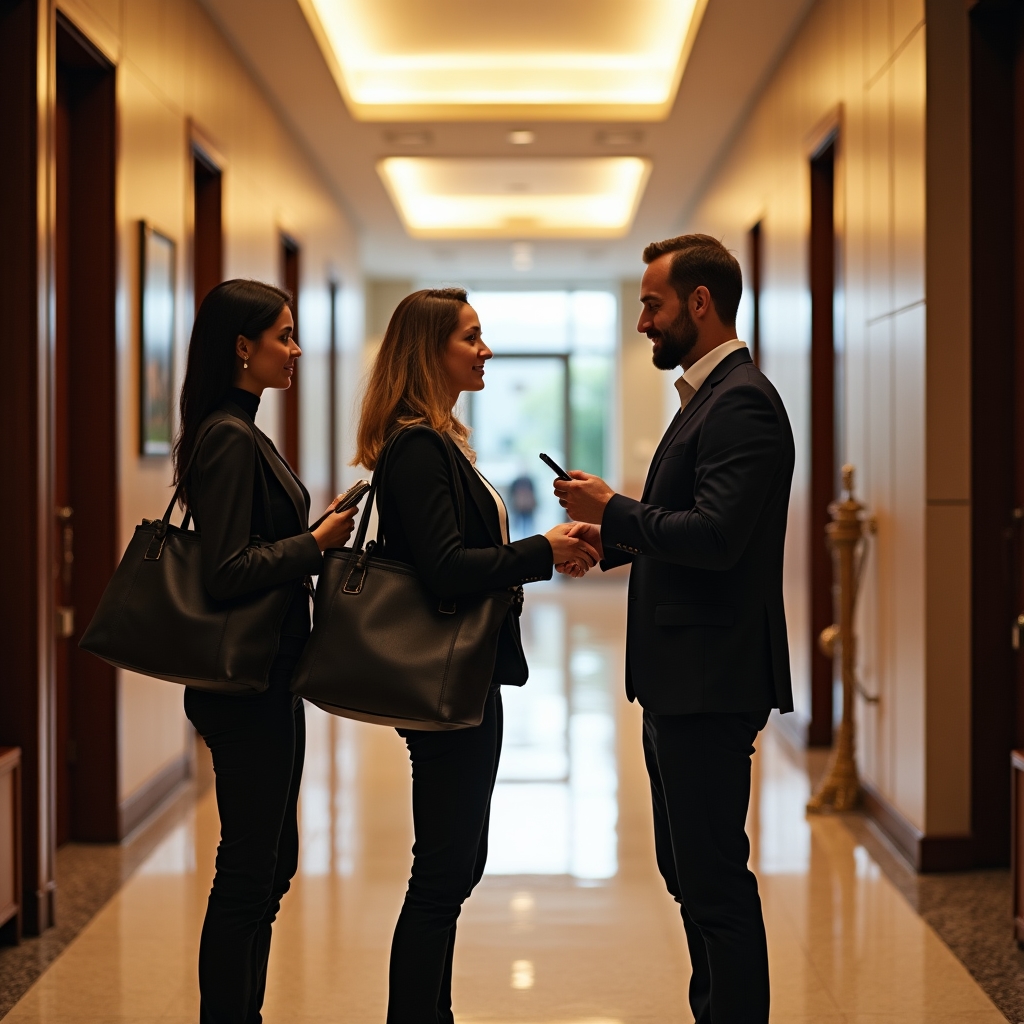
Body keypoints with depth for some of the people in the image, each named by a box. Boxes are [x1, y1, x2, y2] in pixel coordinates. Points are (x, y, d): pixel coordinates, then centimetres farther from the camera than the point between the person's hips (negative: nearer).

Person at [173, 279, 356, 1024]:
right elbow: (227, 572, -23)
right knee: (250, 869, -2)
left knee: (269, 862, 17)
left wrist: (315, 540, 8)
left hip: (266, 681, 10)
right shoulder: (231, 440, -17)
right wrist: (318, 542, -16)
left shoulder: (240, 434, 13)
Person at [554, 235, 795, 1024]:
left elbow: (716, 536, -26)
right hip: (682, 681, 11)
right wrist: (612, 538, 6)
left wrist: (615, 508, -15)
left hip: (710, 684, -11)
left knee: (715, 883, -4)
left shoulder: (741, 402, -16)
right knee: (689, 871, 19)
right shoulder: (711, 397, 17)